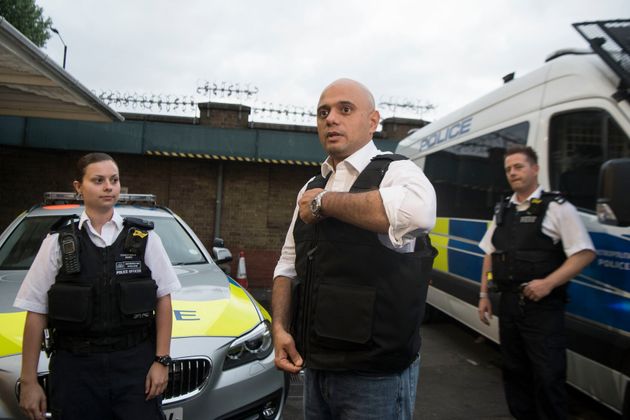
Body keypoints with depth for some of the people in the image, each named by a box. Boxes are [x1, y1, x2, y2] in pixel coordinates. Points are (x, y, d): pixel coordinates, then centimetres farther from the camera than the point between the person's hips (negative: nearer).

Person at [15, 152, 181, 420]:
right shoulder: (58, 242, 2)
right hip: (76, 367, 0)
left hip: (136, 362, 0)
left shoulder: (144, 237, 3)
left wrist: (162, 360, -4)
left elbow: (163, 299, 2)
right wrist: (28, 381, 0)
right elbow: (36, 313, 2)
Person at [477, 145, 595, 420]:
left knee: (548, 377, -4)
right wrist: (483, 295, 13)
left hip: (543, 307, -6)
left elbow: (585, 253, -9)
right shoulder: (502, 210, 14)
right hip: (509, 304, 6)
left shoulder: (557, 207, -4)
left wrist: (548, 283, -19)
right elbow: (490, 255, 19)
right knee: (514, 371, 14)